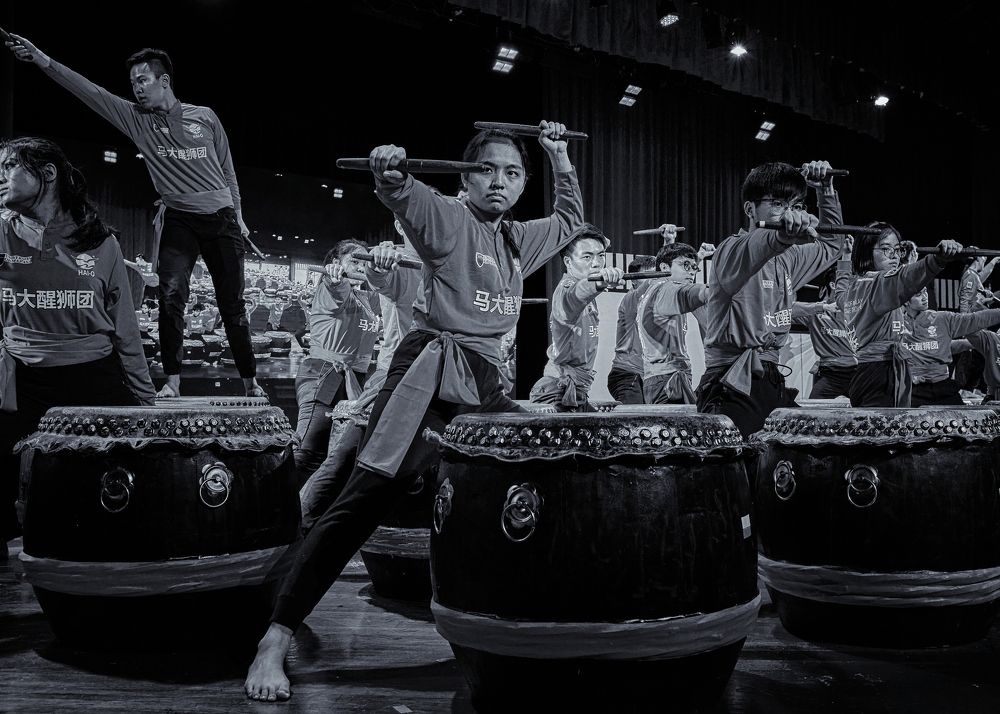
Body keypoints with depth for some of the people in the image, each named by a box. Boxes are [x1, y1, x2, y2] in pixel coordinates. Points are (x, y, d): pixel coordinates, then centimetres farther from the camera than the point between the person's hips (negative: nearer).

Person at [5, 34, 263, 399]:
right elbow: (90, 91, -6)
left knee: (232, 305, 3)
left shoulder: (205, 116, 3)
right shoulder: (136, 119, 5)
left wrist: (239, 216, 11)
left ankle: (250, 381, 13)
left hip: (222, 218, -1)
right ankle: (172, 382, -3)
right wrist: (42, 59, -17)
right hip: (179, 219, 1)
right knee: (171, 297, -13)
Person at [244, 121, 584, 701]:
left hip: (486, 387, 7)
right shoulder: (448, 219, 2)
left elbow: (571, 220, 38)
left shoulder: (521, 240, 22)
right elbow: (404, 195, -17)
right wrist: (390, 172, -40)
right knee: (367, 498, -17)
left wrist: (560, 157, 29)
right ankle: (276, 640, -14)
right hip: (431, 374, -7)